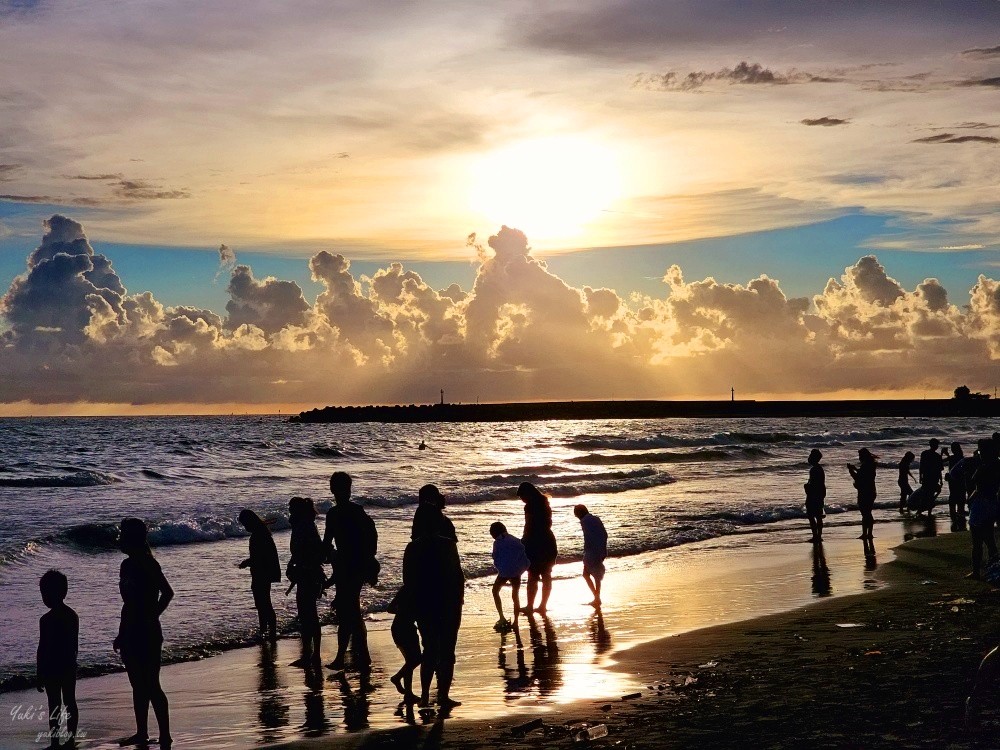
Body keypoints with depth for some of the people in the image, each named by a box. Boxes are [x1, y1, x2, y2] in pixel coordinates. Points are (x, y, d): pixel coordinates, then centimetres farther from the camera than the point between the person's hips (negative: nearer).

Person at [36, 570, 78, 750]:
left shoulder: (47, 620, -17)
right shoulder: (73, 616, 5)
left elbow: (42, 648, -15)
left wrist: (39, 674, -9)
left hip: (51, 669, -7)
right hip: (69, 667, 7)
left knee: (54, 705, -2)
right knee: (70, 702, 11)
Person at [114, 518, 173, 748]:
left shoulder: (147, 564, -14)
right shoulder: (128, 565, 11)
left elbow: (167, 593, -21)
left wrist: (151, 617, -16)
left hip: (147, 633, -9)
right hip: (130, 633, 9)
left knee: (151, 686, -6)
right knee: (138, 686, 15)